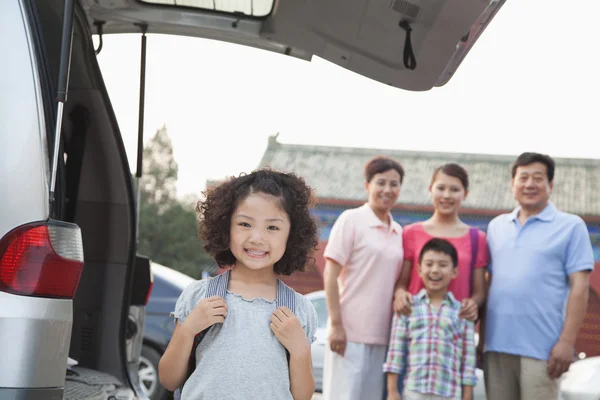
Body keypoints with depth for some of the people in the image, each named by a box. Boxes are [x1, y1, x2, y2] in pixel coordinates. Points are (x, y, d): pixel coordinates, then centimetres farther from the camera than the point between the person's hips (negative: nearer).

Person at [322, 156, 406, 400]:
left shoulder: (398, 232, 13)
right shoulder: (351, 219, -3)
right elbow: (330, 275, -7)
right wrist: (336, 324, -14)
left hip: (382, 334, 6)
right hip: (350, 331, -5)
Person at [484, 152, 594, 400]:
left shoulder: (571, 226, 1)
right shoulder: (496, 226, 14)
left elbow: (579, 287, -4)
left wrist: (567, 341, -12)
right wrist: (480, 336, 11)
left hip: (541, 346, -4)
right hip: (497, 343, 5)